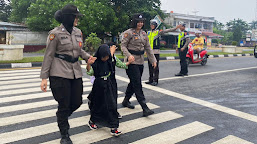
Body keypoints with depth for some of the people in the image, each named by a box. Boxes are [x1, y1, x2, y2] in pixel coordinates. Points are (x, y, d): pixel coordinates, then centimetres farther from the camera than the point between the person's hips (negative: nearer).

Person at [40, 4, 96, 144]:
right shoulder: (55, 33, -9)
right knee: (64, 105, 2)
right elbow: (48, 56, -7)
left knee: (77, 102, 9)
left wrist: (88, 56, 2)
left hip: (76, 72, 6)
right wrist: (44, 77, -10)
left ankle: (62, 118, 40)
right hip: (60, 73, -6)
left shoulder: (78, 32, 9)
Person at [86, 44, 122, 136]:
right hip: (99, 85, -4)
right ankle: (92, 121, 33)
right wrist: (88, 64, -33)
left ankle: (113, 127, 5)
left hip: (108, 84, 4)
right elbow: (90, 73, -18)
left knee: (111, 104, 0)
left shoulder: (109, 60, 1)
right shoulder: (95, 62, -12)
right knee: (98, 104, 7)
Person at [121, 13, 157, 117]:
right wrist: (129, 55, -26)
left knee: (134, 83, 15)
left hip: (140, 61, 7)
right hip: (132, 62, -7)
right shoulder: (128, 33, -7)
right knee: (137, 84, -9)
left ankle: (126, 101, 33)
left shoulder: (144, 33, 13)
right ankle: (145, 108, -10)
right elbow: (123, 46, -10)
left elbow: (148, 48, 14)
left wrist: (153, 60, 9)